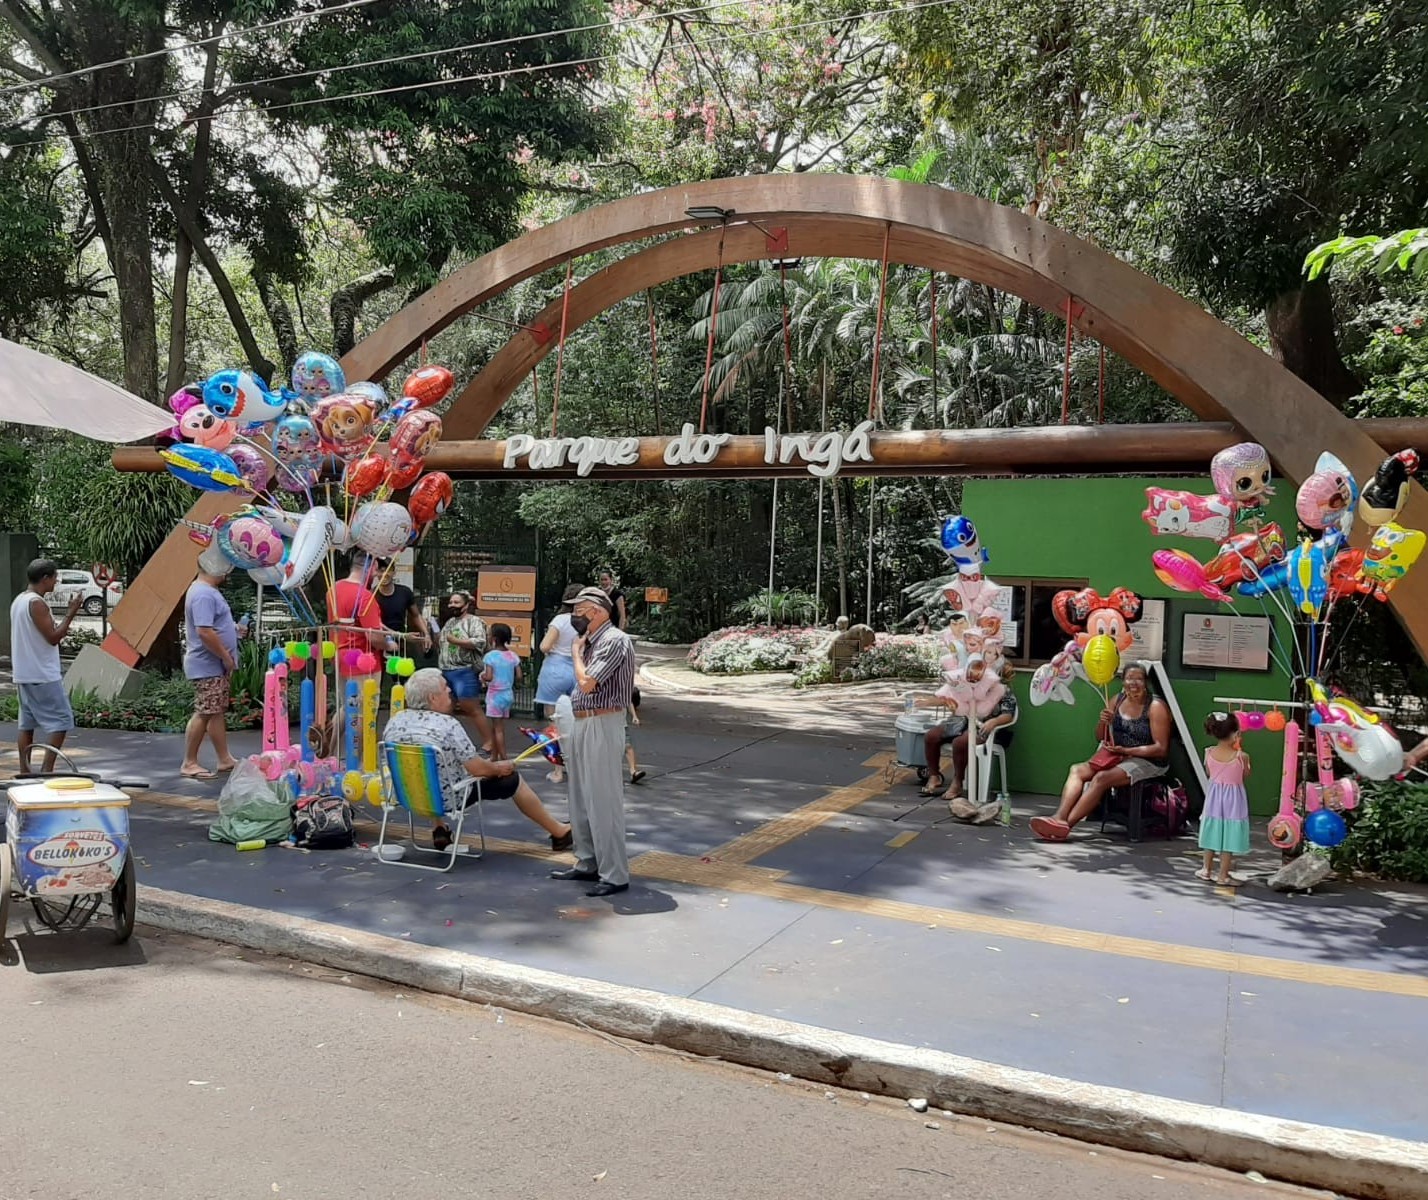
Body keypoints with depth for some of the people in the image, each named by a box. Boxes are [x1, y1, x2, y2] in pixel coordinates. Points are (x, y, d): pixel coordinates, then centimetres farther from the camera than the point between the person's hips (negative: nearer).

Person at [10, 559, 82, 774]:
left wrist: (60, 630, 16)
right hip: (42, 676, -10)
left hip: (23, 675, 10)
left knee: (27, 724, 12)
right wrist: (71, 612, -16)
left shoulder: (19, 600, 14)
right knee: (61, 720, -5)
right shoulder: (37, 603, -17)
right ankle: (47, 770, -8)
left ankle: (24, 771, 14)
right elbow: (53, 638, -18)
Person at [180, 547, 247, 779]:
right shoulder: (203, 595, -20)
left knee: (218, 712, 14)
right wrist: (226, 657, -19)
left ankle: (225, 759, 20)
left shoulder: (207, 591, 15)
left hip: (216, 666, 11)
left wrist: (234, 629, 12)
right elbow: (204, 632, -27)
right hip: (207, 666, -11)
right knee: (203, 713, -6)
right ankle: (189, 763, 2)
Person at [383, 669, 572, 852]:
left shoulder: (394, 722, -6)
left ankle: (438, 829, 31)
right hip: (449, 798, -6)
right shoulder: (447, 725, -24)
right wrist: (499, 767, 1)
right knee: (511, 779, 11)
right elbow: (478, 769, -20)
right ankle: (559, 832, 24)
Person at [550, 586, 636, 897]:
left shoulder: (614, 641, -14)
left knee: (603, 800, -8)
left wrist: (576, 652, -6)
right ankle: (588, 863, 27)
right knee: (581, 798, 16)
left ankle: (615, 875, -3)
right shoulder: (589, 642, 14)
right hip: (581, 725, 10)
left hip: (602, 725, -10)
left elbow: (587, 683, -21)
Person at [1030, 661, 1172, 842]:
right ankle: (1059, 818, -33)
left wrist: (1127, 750, -22)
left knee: (1101, 778, -29)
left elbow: (1161, 749, -16)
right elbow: (1100, 737, 14)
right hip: (1117, 757, 7)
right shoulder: (1117, 701, 8)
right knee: (1077, 770, -13)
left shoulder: (1156, 707, -10)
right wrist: (1103, 722, -9)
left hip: (1147, 761, -7)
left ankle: (1066, 825, -34)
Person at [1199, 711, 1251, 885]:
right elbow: (1245, 775, -4)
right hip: (1233, 799, -3)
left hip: (1214, 798, 4)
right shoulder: (1241, 756, -20)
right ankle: (1223, 875, 12)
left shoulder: (1209, 753, -9)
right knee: (1229, 836, 6)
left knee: (1213, 833, 18)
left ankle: (1206, 869, 29)